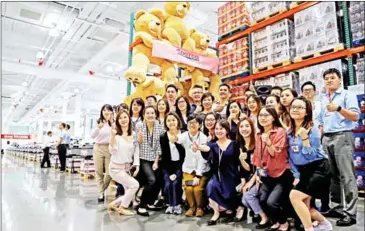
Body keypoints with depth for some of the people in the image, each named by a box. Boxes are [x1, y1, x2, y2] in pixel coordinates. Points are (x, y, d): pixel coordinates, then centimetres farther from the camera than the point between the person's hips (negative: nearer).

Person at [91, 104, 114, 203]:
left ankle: (103, 189, 24)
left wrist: (112, 123, -21)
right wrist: (98, 127, -22)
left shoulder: (114, 123, -2)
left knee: (109, 172, -3)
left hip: (109, 149, -2)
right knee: (99, 172, 5)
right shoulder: (98, 122, 4)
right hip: (98, 148, 2)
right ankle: (101, 193, 16)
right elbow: (92, 136, -5)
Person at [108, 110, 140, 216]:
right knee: (135, 185, -19)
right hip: (116, 168, -6)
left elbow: (136, 151, 3)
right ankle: (122, 208, 1)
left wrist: (137, 165, -6)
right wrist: (113, 136, -30)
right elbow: (112, 151, -19)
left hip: (128, 168, 6)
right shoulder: (115, 134, -12)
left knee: (130, 197, 8)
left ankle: (114, 204, 30)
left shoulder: (134, 134, 1)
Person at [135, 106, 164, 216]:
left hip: (155, 159, 4)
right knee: (151, 180, -21)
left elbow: (159, 145, 0)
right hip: (143, 159, -3)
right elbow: (137, 143, -3)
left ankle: (150, 203, 29)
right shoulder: (139, 125, -6)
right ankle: (141, 206, -5)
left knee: (158, 182, 3)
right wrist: (139, 138, -25)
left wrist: (156, 161, -4)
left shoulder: (160, 127, -1)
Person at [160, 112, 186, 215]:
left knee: (176, 183, -19)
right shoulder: (163, 137, -1)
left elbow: (185, 153, -4)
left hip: (180, 164, -1)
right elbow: (164, 155, -2)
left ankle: (177, 204, 2)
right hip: (168, 165, 2)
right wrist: (170, 172, -8)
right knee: (168, 184, -15)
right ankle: (171, 204, 9)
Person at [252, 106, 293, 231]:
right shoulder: (259, 134, 6)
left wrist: (268, 142, -32)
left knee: (271, 202, -17)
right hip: (266, 174, 6)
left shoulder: (280, 132, -11)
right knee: (262, 200, -9)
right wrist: (258, 173, 10)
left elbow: (277, 155, -18)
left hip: (281, 174, -5)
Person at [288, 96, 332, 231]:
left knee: (294, 196, -20)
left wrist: (304, 138, -29)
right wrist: (296, 176, 3)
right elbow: (291, 156, 8)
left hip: (318, 169, -7)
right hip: (303, 170, 7)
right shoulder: (289, 132, 4)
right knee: (303, 204, 5)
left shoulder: (313, 130, -14)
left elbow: (310, 156, -19)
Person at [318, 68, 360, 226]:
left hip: (342, 137, -6)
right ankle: (339, 206, 19)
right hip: (326, 139, 6)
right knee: (332, 175, 8)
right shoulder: (323, 99, 18)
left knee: (346, 176, -7)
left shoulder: (347, 95, 2)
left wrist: (338, 108, -22)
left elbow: (355, 116, -8)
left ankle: (350, 212, -3)